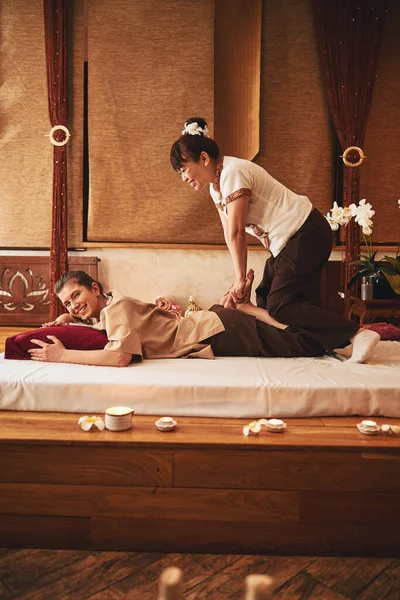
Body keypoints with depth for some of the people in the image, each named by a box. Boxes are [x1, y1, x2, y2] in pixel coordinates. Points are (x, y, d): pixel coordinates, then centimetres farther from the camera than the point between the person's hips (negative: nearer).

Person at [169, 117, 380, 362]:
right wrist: (239, 279, 0)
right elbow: (230, 233, 7)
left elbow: (237, 233, -19)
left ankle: (358, 333, -17)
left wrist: (240, 280, -12)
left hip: (307, 234, -10)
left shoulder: (233, 173, -18)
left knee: (280, 306, -14)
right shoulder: (216, 184, 11)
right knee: (266, 298, 11)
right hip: (288, 241, 10)